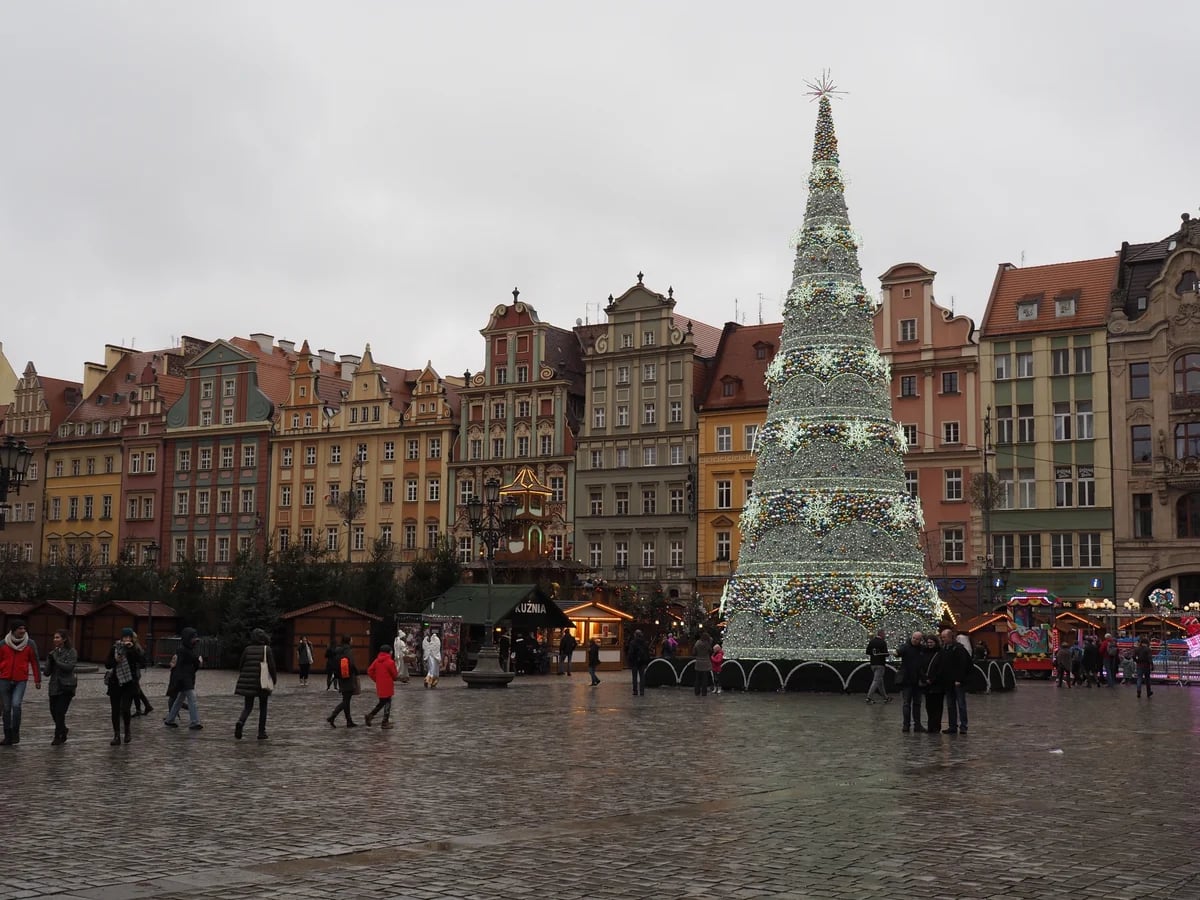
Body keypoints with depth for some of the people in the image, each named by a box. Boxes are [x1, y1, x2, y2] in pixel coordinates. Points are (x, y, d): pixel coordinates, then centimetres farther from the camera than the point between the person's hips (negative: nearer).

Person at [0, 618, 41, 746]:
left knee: (16, 705, -20)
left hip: (21, 681, -2)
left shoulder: (30, 644, -3)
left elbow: (34, 662, 2)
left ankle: (16, 732, -2)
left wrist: (38, 680, 2)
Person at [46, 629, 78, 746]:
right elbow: (47, 672, 7)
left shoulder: (71, 651, -4)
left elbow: (69, 666, -17)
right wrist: (50, 660, -9)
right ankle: (63, 729, 34)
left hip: (66, 687, -6)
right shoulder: (53, 652, 10)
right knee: (53, 711, 9)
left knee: (60, 711, -10)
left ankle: (58, 736, 0)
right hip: (54, 686, 6)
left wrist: (56, 659, -15)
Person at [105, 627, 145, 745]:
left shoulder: (134, 649, 0)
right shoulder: (114, 648, 3)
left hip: (129, 683, -2)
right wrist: (115, 660, -17)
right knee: (115, 710, 4)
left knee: (125, 709, -13)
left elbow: (141, 661, -18)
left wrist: (132, 648, -24)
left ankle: (127, 731, 13)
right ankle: (116, 736, 14)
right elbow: (107, 665, 2)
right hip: (115, 683, 2)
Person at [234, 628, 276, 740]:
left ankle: (240, 722, -21)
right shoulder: (267, 649, -4)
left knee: (247, 706, 9)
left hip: (247, 683, 2)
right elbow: (272, 666, -7)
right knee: (263, 707, 12)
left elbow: (240, 666, 7)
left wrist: (243, 679, 22)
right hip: (263, 683, -2)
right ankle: (261, 732, 10)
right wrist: (274, 680, 7)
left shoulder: (247, 649, 4)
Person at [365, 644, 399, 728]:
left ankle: (370, 715, 8)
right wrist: (398, 673, 15)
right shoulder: (390, 662, -14)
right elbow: (394, 675, -8)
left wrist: (376, 679, 10)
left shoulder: (376, 661, 4)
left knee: (382, 702, 21)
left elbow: (370, 671, 3)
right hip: (388, 686, -6)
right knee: (387, 703, 3)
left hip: (379, 685, 6)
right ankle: (385, 723, 7)